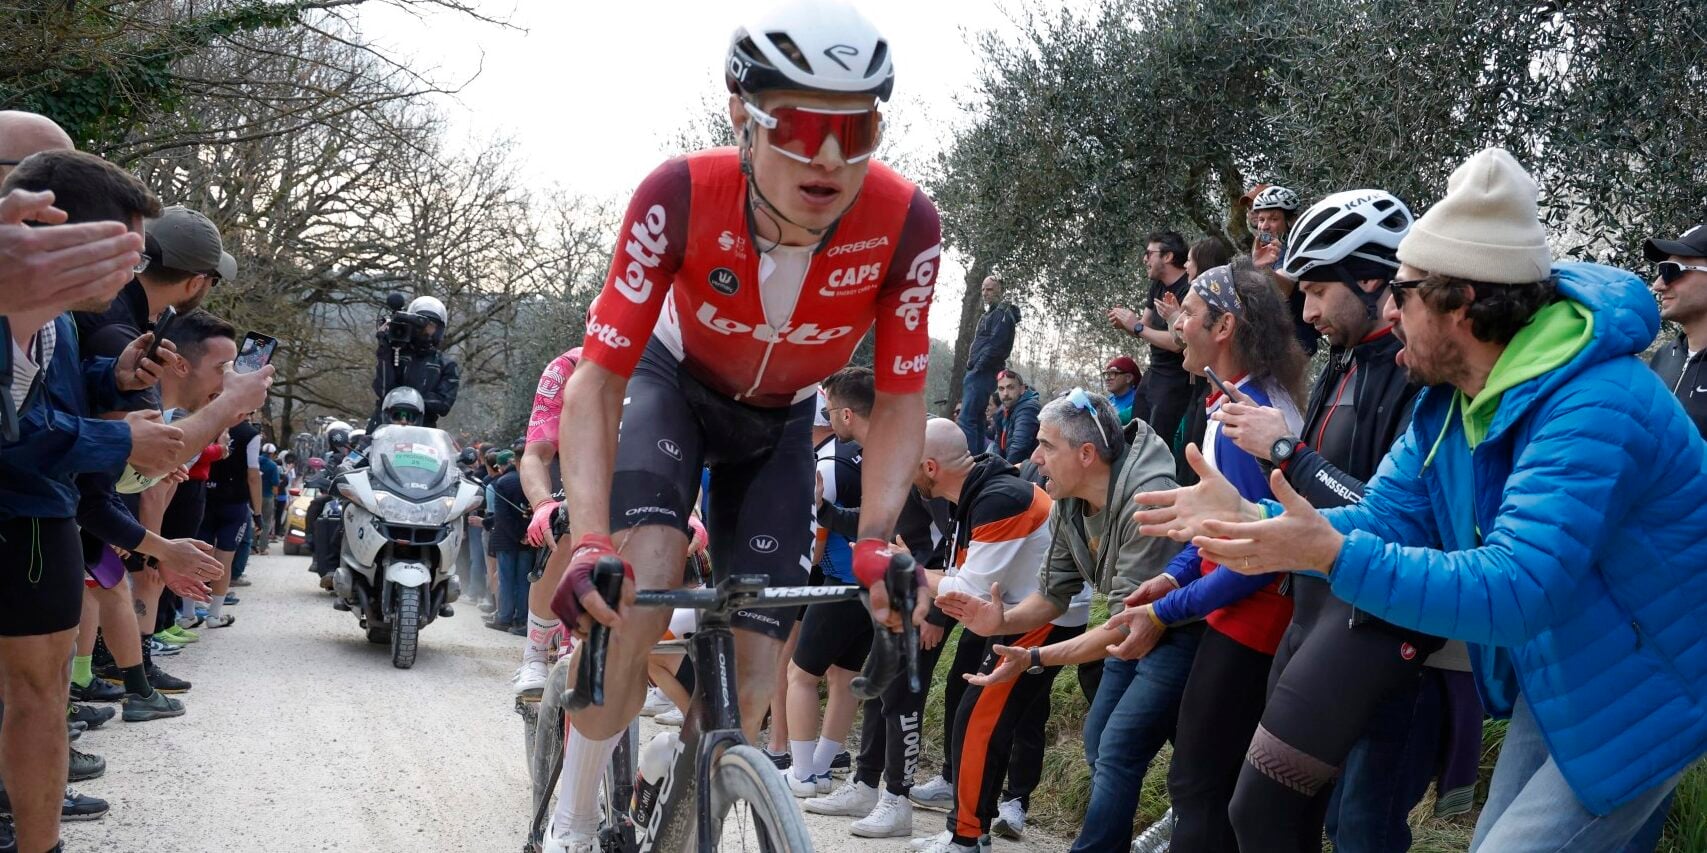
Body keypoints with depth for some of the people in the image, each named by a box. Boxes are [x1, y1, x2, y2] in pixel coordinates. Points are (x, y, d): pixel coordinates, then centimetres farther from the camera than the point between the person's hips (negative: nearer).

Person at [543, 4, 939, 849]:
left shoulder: (905, 224, -33)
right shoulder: (681, 197, -36)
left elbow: (899, 401, -21)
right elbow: (597, 379, -32)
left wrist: (876, 541, -35)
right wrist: (588, 542, -46)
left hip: (777, 421, 2)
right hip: (674, 380, -2)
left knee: (746, 690, -5)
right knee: (644, 575, -31)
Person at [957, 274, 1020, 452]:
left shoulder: (1003, 314, -8)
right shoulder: (990, 314, 24)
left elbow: (996, 345, -18)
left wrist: (978, 366, -17)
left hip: (984, 374, -10)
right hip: (979, 373, 10)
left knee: (966, 419, -16)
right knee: (977, 419, 10)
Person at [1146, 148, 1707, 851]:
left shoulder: (1594, 410, -32)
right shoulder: (1447, 395, -2)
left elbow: (1513, 590, -39)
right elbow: (1387, 518, -1)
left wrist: (1333, 553, -44)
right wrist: (1248, 516, -15)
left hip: (1639, 697, -9)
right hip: (1553, 676, 9)